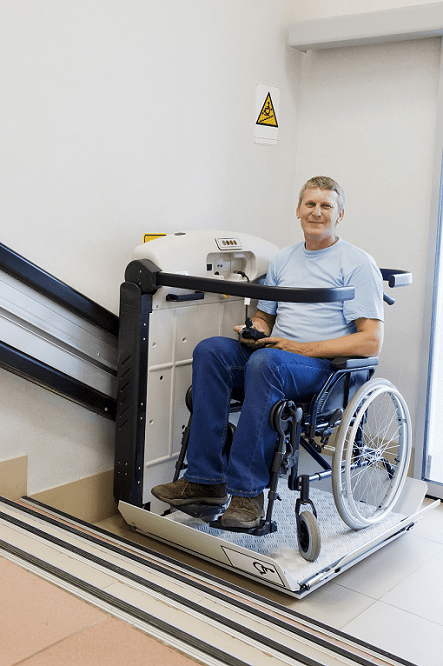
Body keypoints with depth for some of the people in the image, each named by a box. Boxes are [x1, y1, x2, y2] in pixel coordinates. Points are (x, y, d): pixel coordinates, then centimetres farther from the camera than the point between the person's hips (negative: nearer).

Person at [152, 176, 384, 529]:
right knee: (210, 349, -21)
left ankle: (248, 492, -31)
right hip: (277, 356, 6)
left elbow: (371, 341, -9)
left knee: (265, 361, -37)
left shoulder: (358, 264, -1)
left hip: (328, 368, -6)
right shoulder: (283, 259, 19)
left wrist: (299, 347, -16)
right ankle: (206, 479, -23)